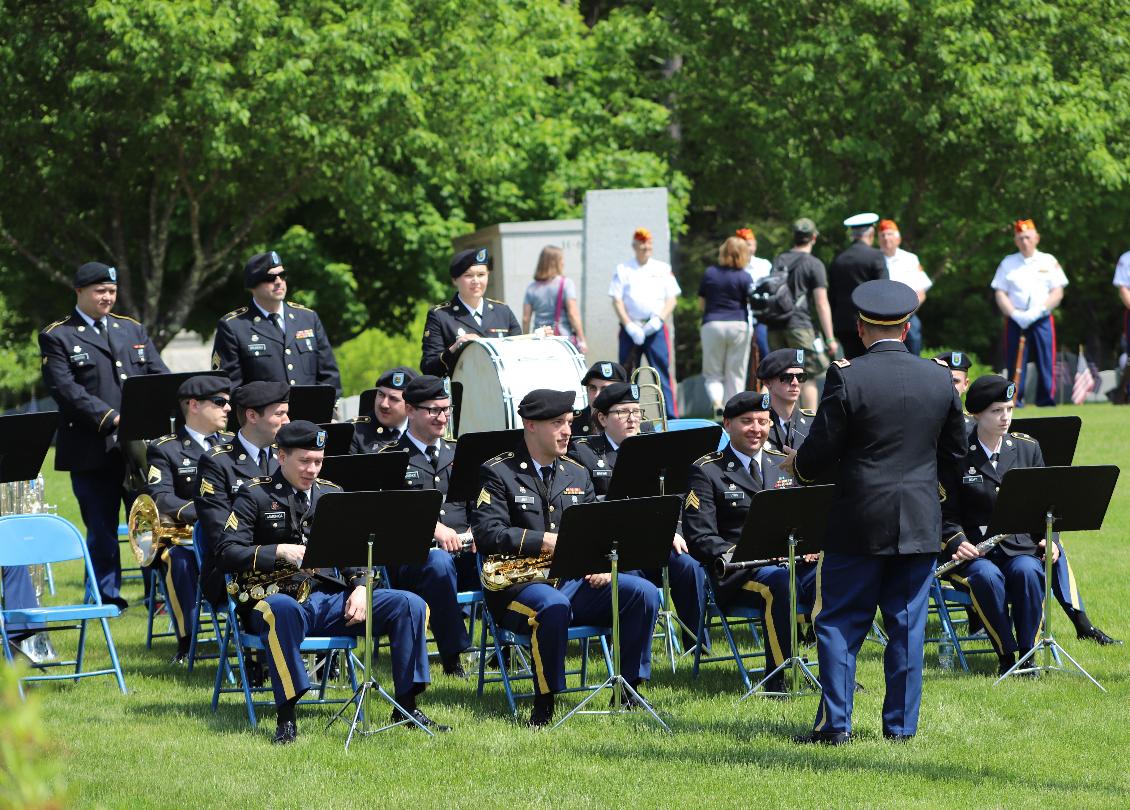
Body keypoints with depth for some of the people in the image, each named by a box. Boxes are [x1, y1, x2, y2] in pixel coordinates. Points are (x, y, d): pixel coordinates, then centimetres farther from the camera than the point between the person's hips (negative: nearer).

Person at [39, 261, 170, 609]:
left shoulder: (133, 330, 17)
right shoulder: (57, 337, 1)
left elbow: (160, 376, 11)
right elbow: (65, 389, -10)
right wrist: (112, 419, -20)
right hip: (92, 450, -4)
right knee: (101, 529, 1)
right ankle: (107, 597, 8)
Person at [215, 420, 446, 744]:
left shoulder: (332, 495, 18)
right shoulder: (254, 496, 3)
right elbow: (226, 553, -6)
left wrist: (359, 586, -4)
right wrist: (279, 552, -19)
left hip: (331, 598, 5)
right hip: (281, 597, -5)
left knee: (410, 605, -12)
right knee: (282, 610, -44)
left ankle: (406, 705, -5)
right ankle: (286, 715, -38)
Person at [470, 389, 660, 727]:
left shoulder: (577, 474, 17)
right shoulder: (498, 473, -2)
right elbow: (486, 533, -15)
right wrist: (546, 542, -20)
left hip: (575, 581, 6)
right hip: (519, 585, -6)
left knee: (643, 593, -16)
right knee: (554, 606, -40)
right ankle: (545, 706, -27)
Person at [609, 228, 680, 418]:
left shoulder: (663, 269, 12)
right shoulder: (623, 269, 8)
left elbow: (671, 299, 9)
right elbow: (617, 301, 2)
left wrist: (658, 319, -8)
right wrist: (630, 326, -9)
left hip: (656, 329, 0)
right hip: (630, 329, 0)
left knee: (663, 372, -8)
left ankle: (671, 417, -10)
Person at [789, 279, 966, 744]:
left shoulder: (846, 379, -11)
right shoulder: (939, 380, 2)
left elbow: (819, 452, -9)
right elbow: (955, 455, 10)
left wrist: (799, 467, 13)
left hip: (859, 522, -3)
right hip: (920, 526, 3)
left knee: (839, 624, 4)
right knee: (907, 625, 9)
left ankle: (835, 723, 1)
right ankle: (901, 724, 10)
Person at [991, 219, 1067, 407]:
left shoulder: (1049, 261, 8)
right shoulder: (1008, 263, 11)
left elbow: (1057, 293, 1)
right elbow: (1000, 293, 5)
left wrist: (1037, 311, -12)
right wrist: (1015, 314, -11)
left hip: (1042, 320, 0)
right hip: (1015, 321, 0)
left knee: (1046, 362, -6)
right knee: (1015, 364, -4)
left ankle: (1046, 400, -3)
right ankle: (1014, 402, -2)